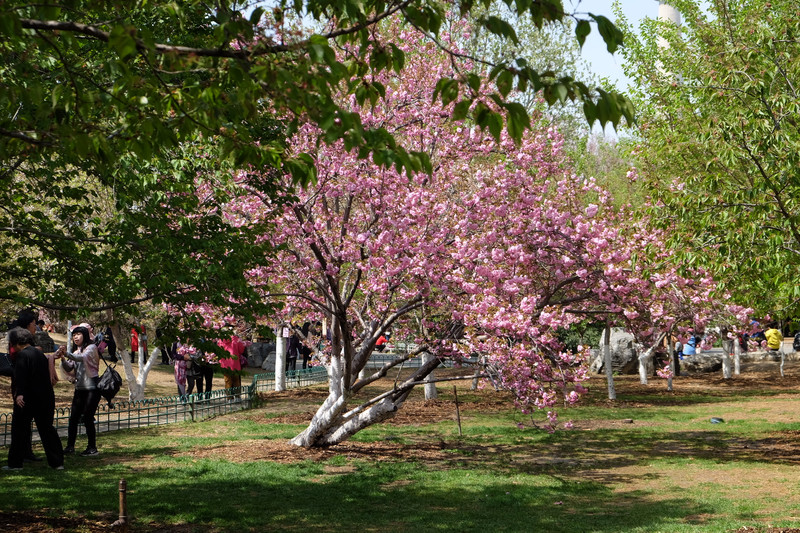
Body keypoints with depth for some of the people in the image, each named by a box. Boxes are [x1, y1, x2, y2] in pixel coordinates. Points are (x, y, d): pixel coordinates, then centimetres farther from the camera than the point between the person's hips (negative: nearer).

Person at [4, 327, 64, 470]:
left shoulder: (22, 355, -11)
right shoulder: (40, 354, 15)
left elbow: (20, 377, -24)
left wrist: (19, 393, -31)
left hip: (27, 400, -7)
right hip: (45, 398, 7)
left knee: (19, 430, 3)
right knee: (47, 429, 11)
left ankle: (15, 463, 7)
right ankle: (57, 462, 8)